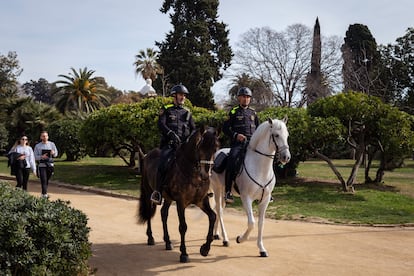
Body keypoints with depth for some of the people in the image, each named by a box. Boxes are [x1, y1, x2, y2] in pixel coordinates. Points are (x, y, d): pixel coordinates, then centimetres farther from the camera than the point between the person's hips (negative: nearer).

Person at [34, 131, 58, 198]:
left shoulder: (52, 144, 7)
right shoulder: (37, 146, 3)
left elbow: (56, 154, 11)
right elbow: (35, 157, 1)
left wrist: (53, 153, -13)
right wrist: (42, 157, -19)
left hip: (50, 164, 2)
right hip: (42, 165, -2)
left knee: (47, 180, 10)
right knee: (43, 180, -11)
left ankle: (44, 192, 25)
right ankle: (44, 194, -13)